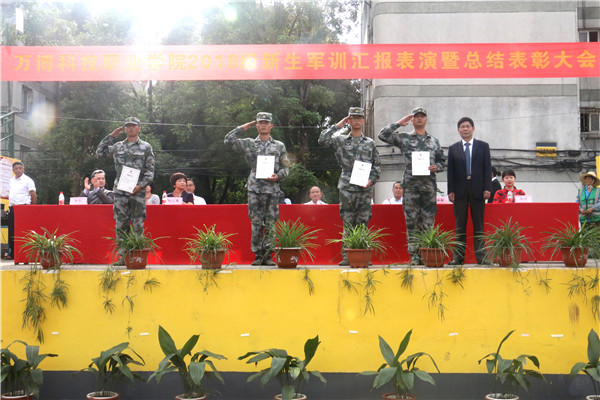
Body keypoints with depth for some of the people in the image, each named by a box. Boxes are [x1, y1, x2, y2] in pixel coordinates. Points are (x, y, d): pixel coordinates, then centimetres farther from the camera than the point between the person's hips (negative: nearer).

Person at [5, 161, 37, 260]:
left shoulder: (28, 180, -4)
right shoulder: (11, 181, 16)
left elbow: (33, 195, -5)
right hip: (12, 208, 7)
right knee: (12, 232, 7)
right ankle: (12, 254, 13)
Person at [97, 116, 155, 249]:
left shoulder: (146, 147, 5)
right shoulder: (118, 146, 13)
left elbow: (150, 171, 2)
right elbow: (100, 152, 21)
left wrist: (141, 185, -13)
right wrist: (111, 136, 12)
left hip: (138, 192, -3)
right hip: (120, 191, 3)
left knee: (138, 225, -1)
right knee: (121, 224, 4)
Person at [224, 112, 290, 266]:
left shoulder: (279, 146, 10)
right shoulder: (249, 144, 8)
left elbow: (286, 168, 10)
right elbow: (228, 140, 0)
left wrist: (278, 176, -10)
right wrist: (243, 127, 4)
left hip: (272, 189, 0)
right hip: (255, 189, 0)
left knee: (270, 224, 2)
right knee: (256, 224, 1)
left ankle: (268, 255, 8)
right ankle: (258, 255, 7)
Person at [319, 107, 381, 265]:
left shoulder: (370, 143, 13)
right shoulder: (340, 140, 8)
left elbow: (377, 165, 13)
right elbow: (322, 140, -9)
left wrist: (371, 180, -4)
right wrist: (338, 125, -2)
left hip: (365, 188, 1)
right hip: (347, 187, -1)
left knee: (363, 224, 2)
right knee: (347, 224, -1)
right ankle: (346, 257, 2)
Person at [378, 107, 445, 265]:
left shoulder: (434, 141, 17)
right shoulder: (404, 138, 8)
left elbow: (442, 160, 20)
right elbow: (383, 135, -2)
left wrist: (436, 167, -1)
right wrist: (399, 123, 1)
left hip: (429, 184, 2)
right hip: (410, 184, -2)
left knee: (428, 221, 1)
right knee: (411, 221, -1)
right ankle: (414, 255, 4)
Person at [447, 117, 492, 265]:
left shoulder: (483, 146, 8)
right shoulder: (453, 148, 9)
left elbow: (487, 168, 4)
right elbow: (450, 171, 5)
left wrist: (487, 188, -5)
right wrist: (450, 190, -3)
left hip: (477, 190, 0)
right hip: (460, 190, 0)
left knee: (478, 224, 3)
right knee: (460, 225, 3)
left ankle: (481, 256, 6)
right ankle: (458, 257, 6)